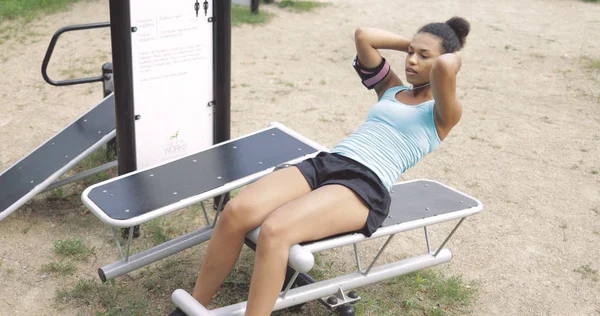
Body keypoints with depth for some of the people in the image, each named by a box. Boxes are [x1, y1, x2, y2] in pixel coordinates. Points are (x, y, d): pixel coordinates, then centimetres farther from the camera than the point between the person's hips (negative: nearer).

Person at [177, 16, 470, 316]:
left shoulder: (441, 113, 6)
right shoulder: (392, 89, 26)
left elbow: (445, 67, -16)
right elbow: (363, 36, 23)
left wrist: (455, 56, 6)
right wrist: (408, 43, 25)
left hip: (365, 188, -6)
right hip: (324, 164, 6)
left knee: (274, 230, -33)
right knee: (236, 211, -19)